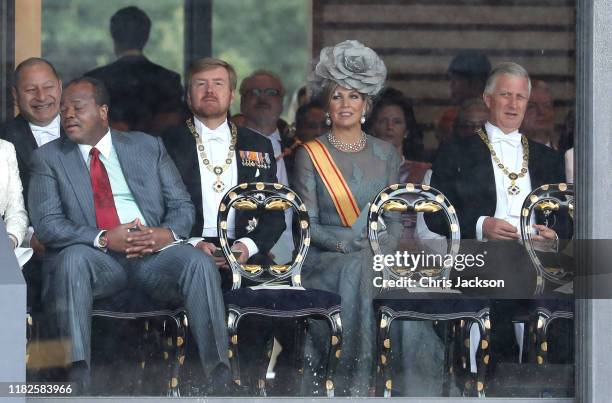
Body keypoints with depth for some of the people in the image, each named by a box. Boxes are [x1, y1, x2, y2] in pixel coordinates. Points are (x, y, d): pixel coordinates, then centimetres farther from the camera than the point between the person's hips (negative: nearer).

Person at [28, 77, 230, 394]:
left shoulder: (148, 147, 16)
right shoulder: (48, 158, 11)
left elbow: (182, 205, 14)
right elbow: (47, 224, -2)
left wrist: (168, 233, -11)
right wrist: (104, 239, -18)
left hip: (154, 252, 1)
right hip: (97, 258, -1)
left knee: (200, 262, -28)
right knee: (74, 257, -36)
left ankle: (221, 379, -33)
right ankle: (77, 378, -43)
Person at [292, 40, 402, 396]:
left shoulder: (386, 154, 15)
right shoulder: (310, 155, 6)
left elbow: (395, 220, 12)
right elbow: (307, 224, -1)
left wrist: (385, 246, -10)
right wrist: (350, 241, -17)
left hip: (376, 259, 2)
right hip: (323, 260, -2)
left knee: (362, 268, -34)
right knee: (357, 268, -36)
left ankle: (352, 382, -34)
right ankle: (354, 383, -36)